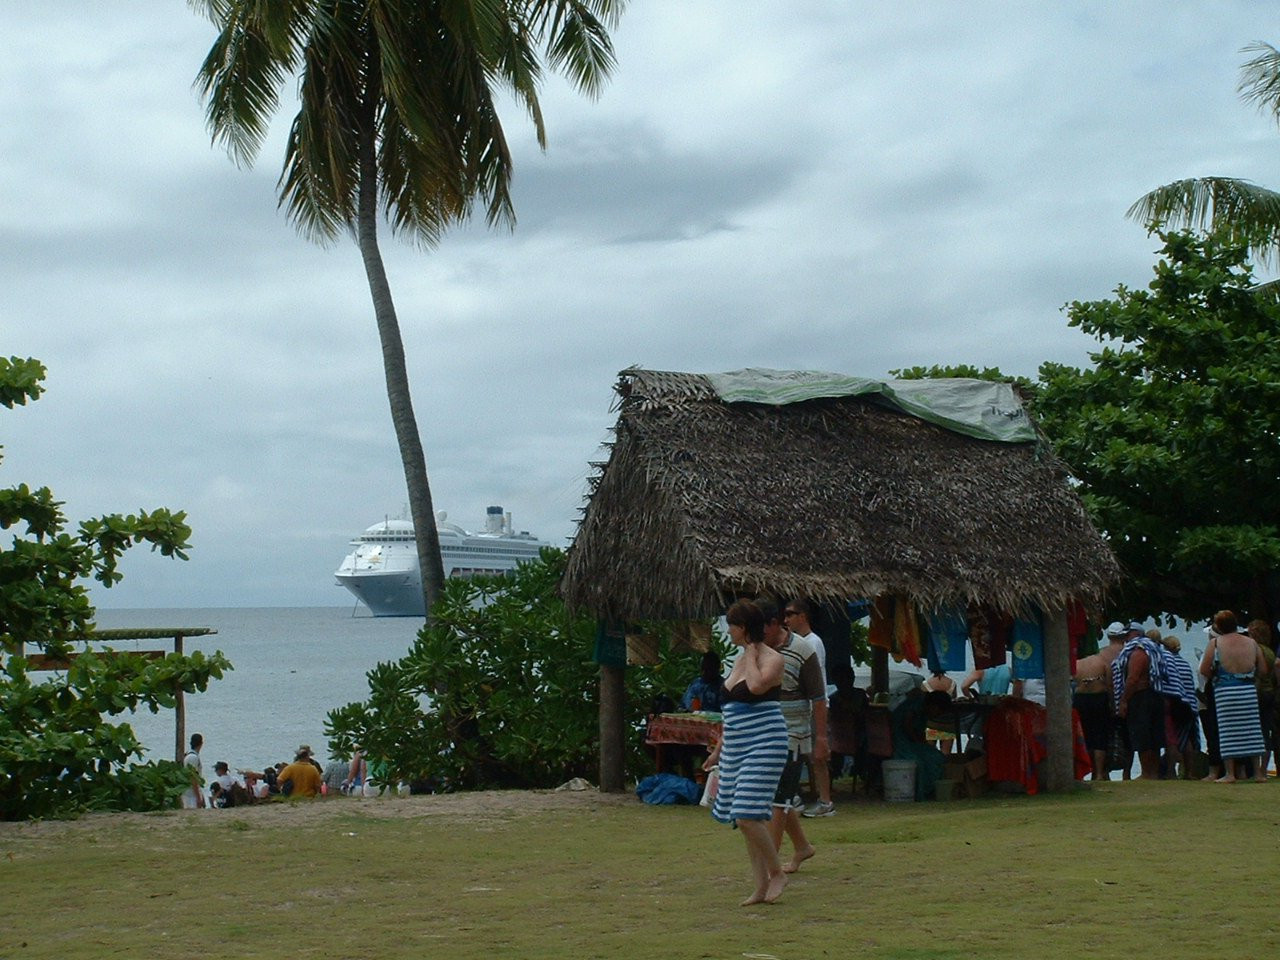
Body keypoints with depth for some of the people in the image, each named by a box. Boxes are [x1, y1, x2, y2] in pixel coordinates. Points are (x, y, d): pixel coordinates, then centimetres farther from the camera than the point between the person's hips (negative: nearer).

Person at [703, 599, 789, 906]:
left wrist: (751, 655, -12)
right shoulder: (739, 660, 16)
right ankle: (761, 886, 12)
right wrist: (719, 749, 23)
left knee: (747, 817, -15)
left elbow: (757, 686, -30)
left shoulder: (773, 660, -8)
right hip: (736, 748, 9)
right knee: (743, 820, 7)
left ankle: (776, 872, 3)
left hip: (764, 747, -9)